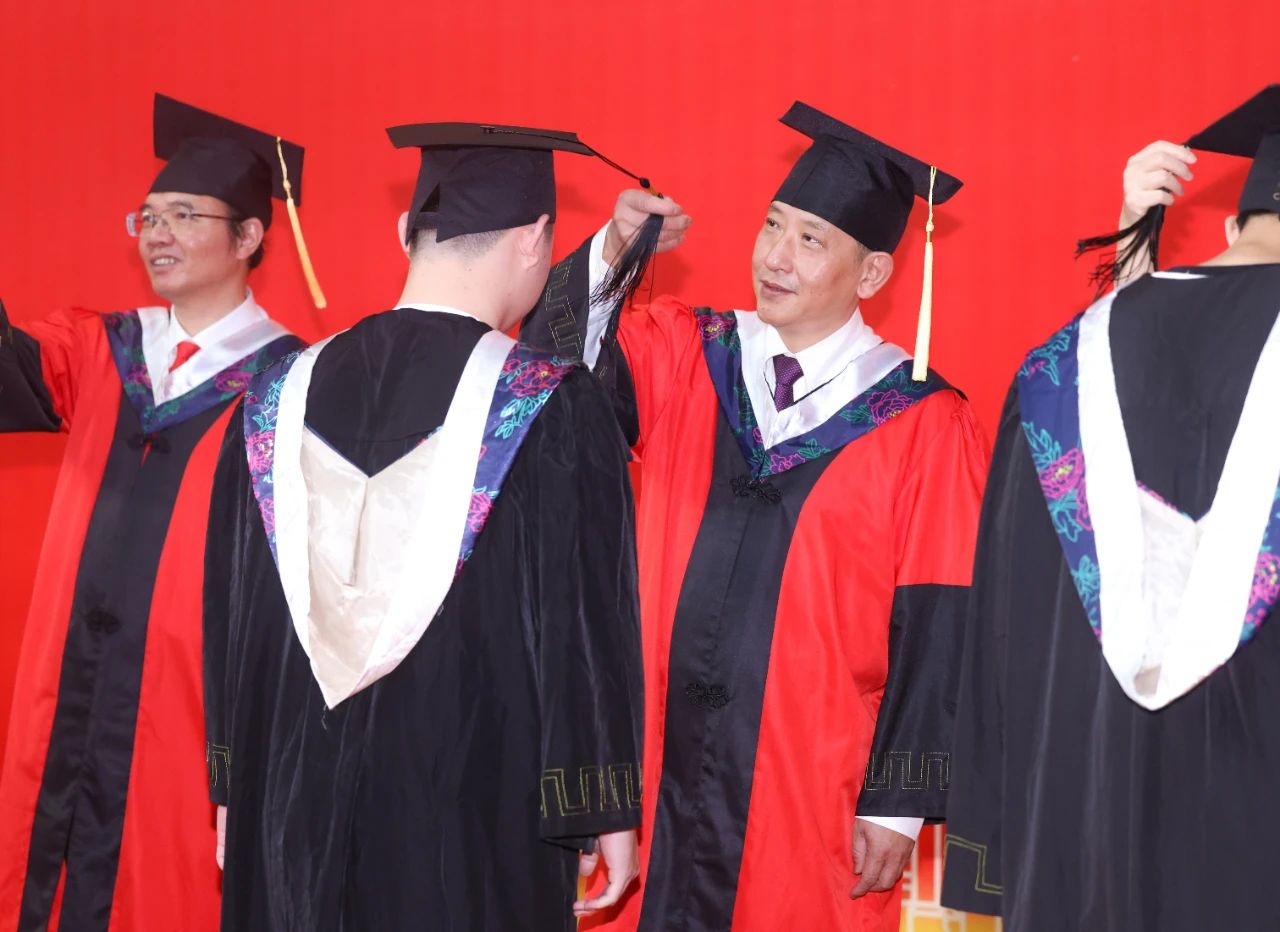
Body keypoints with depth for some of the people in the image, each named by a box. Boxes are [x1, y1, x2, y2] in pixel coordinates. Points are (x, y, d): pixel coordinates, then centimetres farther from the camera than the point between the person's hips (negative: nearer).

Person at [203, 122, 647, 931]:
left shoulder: (278, 401, 0)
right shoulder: (554, 412, -12)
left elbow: (235, 619, 7)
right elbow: (587, 623, -10)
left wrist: (237, 796, 17)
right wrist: (607, 814, -1)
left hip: (297, 822, 4)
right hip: (479, 827, -4)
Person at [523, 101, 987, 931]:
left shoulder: (924, 427, -5)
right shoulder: (679, 358, 5)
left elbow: (934, 635, -5)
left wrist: (898, 807, -7)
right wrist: (610, 253, -23)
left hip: (814, 801, -2)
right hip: (661, 771, 3)